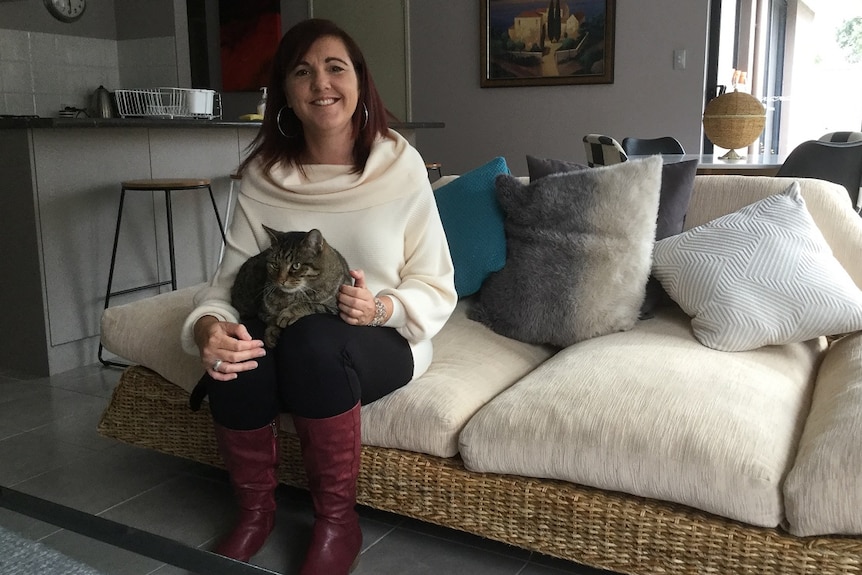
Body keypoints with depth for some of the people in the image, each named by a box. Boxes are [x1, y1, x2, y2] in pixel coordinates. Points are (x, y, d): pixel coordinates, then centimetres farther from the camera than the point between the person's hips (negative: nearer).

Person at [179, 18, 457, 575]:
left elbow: (436, 288, -5)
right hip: (281, 335, 2)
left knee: (313, 338, -34)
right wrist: (207, 325, -30)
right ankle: (255, 510, 0)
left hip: (381, 340, -2)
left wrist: (383, 308, -26)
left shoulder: (400, 164, -8)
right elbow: (231, 278, -8)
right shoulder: (264, 174, -2)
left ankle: (337, 523, -11)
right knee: (234, 352, -30)